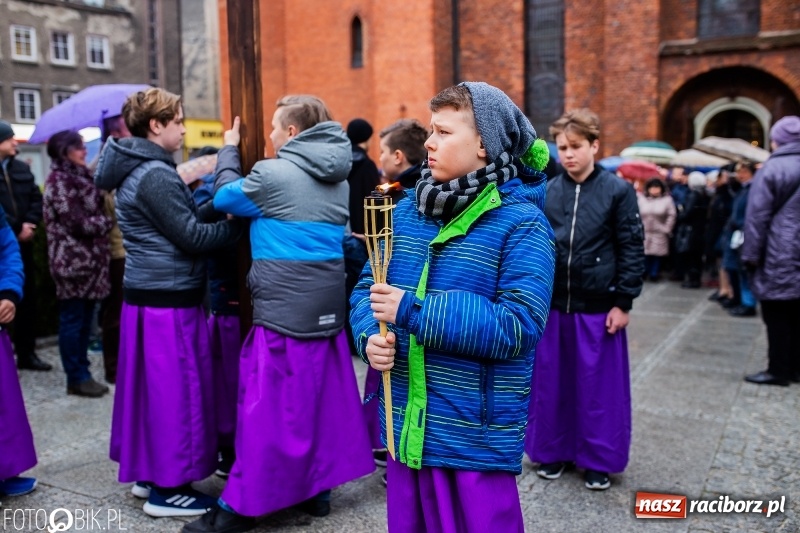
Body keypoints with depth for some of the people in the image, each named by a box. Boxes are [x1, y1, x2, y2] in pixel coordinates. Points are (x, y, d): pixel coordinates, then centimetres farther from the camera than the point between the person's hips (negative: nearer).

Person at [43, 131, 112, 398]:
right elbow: (78, 223, -18)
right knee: (73, 320, -1)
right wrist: (109, 221, -6)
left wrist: (104, 221, 1)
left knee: (84, 320, 11)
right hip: (74, 260, -9)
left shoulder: (79, 177, 16)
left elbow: (93, 211, 20)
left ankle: (81, 374, 18)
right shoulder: (60, 180, -12)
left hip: (88, 259, 9)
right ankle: (77, 378, 6)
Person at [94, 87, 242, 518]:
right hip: (168, 298, -10)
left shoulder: (137, 170, 14)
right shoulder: (155, 175, -17)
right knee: (173, 388, -1)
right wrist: (237, 225, -7)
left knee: (154, 385, 17)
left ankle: (149, 473, 29)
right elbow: (191, 236, -18)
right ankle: (166, 489, 11)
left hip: (147, 293, 10)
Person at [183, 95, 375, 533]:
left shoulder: (273, 173, -11)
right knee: (320, 394, 15)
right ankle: (318, 486, 26)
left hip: (284, 306, -7)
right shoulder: (338, 180, 12)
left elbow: (225, 197, 5)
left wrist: (229, 150, 19)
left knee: (269, 405, -1)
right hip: (327, 302, 7)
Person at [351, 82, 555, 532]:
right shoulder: (408, 210, 6)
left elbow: (517, 326, -23)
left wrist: (412, 310, -24)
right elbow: (368, 290, 10)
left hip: (476, 440, -6)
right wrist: (370, 336, -12)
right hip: (405, 427, 6)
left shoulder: (521, 224, -14)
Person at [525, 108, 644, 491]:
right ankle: (553, 451, 29)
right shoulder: (547, 193, 4)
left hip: (599, 307, -3)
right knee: (550, 382, 12)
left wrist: (622, 302, -8)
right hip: (552, 304, 3)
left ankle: (599, 459, 24)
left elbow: (632, 249, -4)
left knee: (599, 386, 7)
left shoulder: (618, 190, -4)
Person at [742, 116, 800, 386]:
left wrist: (751, 255, -8)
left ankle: (778, 370, 4)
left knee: (777, 316, -1)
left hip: (778, 255, -6)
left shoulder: (772, 169, -8)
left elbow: (758, 218, -11)